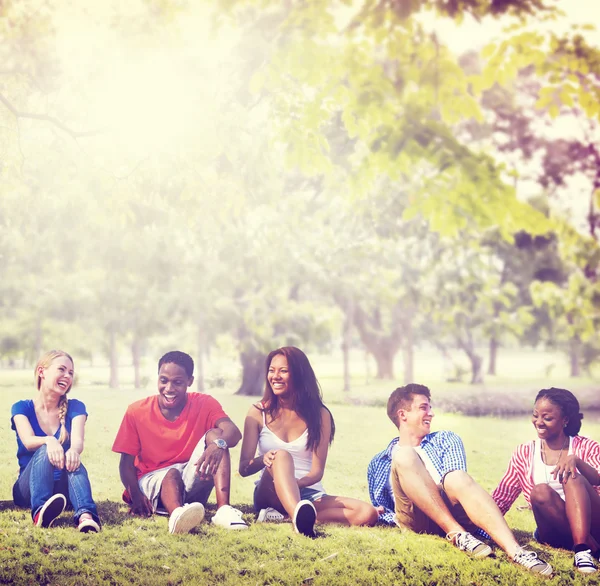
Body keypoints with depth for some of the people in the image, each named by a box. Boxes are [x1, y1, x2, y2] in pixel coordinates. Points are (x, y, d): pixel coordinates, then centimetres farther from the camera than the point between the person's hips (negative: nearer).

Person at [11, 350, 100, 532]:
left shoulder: (75, 407, 6)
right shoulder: (22, 408, 2)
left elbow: (78, 440, -14)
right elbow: (28, 441, -18)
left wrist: (74, 450, -41)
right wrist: (49, 441, -42)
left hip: (64, 488, 1)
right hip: (28, 488, -1)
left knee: (73, 460, -32)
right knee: (44, 451, -32)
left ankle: (86, 516, -62)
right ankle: (40, 510, -63)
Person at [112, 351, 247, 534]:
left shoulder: (204, 404, -1)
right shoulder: (137, 412, -2)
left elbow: (234, 432, -20)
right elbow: (126, 463, -4)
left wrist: (219, 443, -46)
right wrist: (136, 495, -25)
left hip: (193, 483, 2)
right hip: (153, 479, -1)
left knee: (215, 434, -21)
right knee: (172, 474, -36)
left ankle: (223, 509, -39)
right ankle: (176, 514, -72)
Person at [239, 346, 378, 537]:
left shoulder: (319, 414, 3)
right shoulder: (258, 413, 4)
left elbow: (317, 471, -5)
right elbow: (243, 468, -2)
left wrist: (297, 482, -28)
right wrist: (262, 460, -25)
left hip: (309, 495, 2)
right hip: (269, 494, -1)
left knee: (368, 514, -25)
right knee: (281, 455, -34)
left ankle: (282, 515, -34)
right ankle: (300, 519, -61)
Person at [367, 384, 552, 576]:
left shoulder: (445, 440, 25)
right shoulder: (379, 463, 26)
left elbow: (456, 483, 9)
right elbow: (379, 511, 23)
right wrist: (384, 516, -1)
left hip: (450, 508, 1)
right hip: (415, 519, 0)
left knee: (457, 478, -35)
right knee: (404, 456, -25)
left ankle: (515, 551, -53)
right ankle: (457, 534, -34)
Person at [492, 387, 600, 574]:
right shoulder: (524, 453, 12)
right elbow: (501, 498, 8)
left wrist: (575, 460, -29)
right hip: (556, 533, 1)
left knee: (572, 478, -27)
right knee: (540, 491, -27)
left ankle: (582, 550, -41)